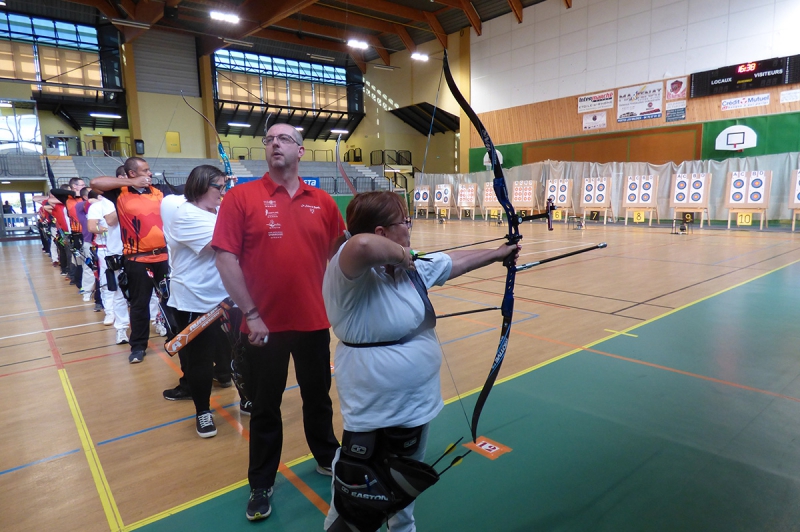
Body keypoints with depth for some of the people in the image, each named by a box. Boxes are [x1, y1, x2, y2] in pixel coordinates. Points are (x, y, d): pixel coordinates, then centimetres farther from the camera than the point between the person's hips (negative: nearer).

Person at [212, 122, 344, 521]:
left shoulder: (322, 202, 2)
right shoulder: (240, 197, -5)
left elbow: (337, 253, 13)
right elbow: (225, 257, -10)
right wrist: (250, 314, -14)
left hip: (314, 321, 2)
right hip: (264, 325, -2)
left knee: (318, 397, 19)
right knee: (265, 407, 13)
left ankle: (327, 458, 43)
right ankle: (261, 485, 34)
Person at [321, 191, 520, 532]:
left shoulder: (412, 266, 1)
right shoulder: (350, 270, -26)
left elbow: (456, 262, 16)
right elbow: (361, 244, -50)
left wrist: (499, 253, 26)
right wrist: (399, 254, -30)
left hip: (417, 403, 9)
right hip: (373, 413, -8)